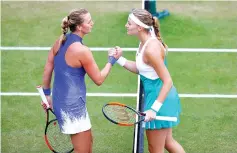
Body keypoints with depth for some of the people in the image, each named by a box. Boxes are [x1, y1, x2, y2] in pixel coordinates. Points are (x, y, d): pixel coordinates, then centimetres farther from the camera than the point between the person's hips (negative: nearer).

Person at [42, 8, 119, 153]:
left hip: (60, 101, 9)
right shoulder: (82, 51, -22)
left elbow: (48, 68, 9)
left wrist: (47, 93, 20)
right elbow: (99, 79, -11)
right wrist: (112, 59, 1)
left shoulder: (60, 41, 1)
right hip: (73, 107, -9)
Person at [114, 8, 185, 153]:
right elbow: (139, 68, 10)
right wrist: (120, 59, -3)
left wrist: (154, 109, -29)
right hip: (158, 95, 10)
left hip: (159, 97, -10)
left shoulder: (151, 49, -27)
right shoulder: (146, 42, 2)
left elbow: (168, 81, -26)